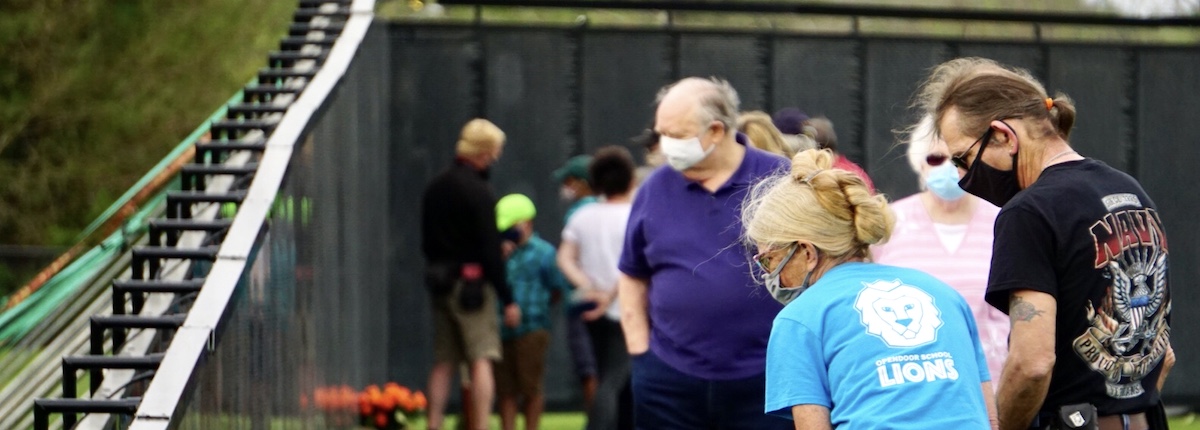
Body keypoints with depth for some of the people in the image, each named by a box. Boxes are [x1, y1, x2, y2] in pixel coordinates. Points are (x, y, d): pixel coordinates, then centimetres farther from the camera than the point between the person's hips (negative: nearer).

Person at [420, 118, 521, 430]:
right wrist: (507, 299, -11)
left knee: (442, 363, 11)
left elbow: (426, 242, 16)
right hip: (472, 284, -7)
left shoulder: (434, 188, 11)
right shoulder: (479, 191, -13)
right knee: (481, 360, -6)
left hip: (440, 283, 7)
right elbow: (490, 250, -15)